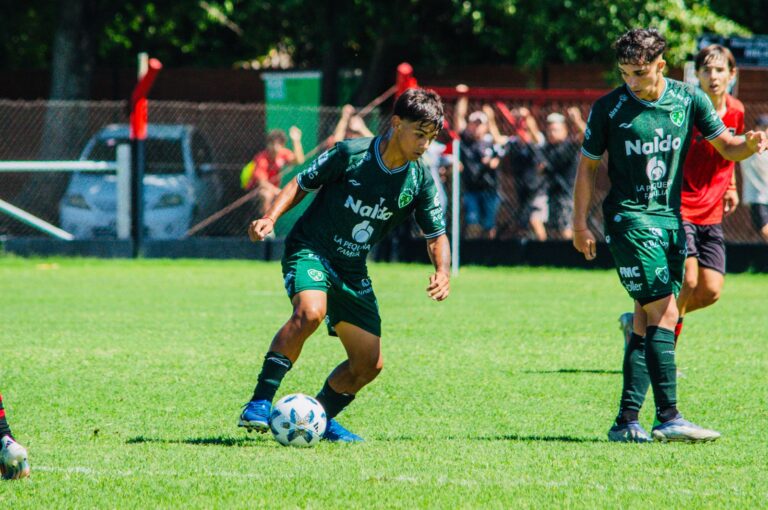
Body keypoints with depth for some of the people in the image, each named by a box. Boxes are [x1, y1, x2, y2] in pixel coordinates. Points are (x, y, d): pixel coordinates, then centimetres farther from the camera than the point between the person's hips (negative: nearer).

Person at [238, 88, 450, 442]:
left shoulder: (419, 181, -1)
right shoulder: (351, 154, -13)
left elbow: (436, 236, 7)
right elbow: (301, 184, -2)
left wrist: (442, 272, -13)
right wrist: (270, 219, -17)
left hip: (353, 271, 6)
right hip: (310, 251, -6)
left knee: (369, 364, 3)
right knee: (310, 311, -36)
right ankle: (260, 403, -33)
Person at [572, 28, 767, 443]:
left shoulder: (688, 99, 2)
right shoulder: (609, 108, -7)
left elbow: (726, 147, 8)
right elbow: (587, 164, 3)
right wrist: (580, 224, 0)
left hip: (672, 219, 5)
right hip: (629, 218, -5)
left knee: (647, 322, 5)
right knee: (663, 313, -15)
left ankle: (627, 421, 8)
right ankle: (668, 419, -17)